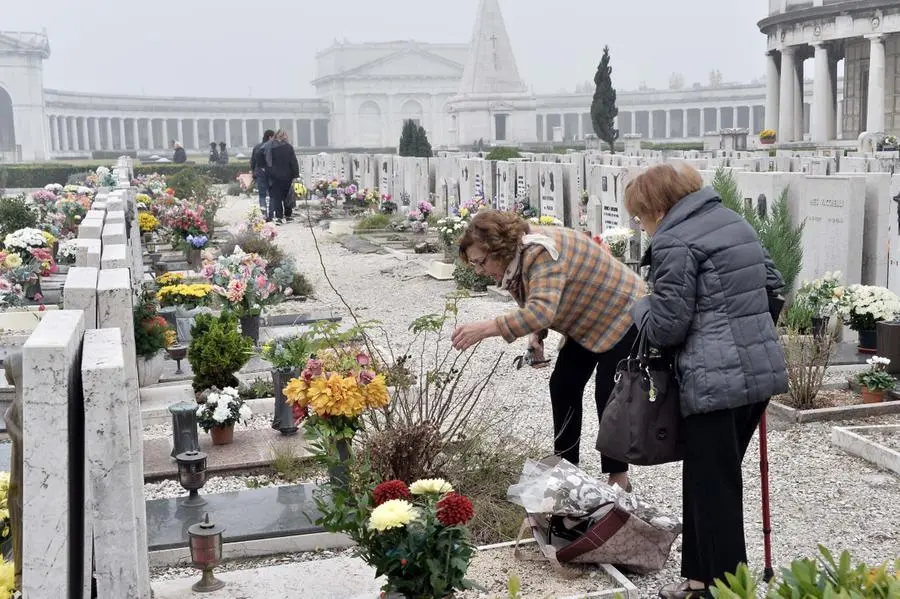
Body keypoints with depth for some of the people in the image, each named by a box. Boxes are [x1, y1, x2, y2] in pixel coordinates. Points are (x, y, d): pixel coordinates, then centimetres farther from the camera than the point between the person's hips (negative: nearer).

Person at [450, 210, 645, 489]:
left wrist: (486, 328, -55)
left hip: (623, 317, -9)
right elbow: (535, 307, 9)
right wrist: (537, 335, -11)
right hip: (588, 322, 9)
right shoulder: (514, 258, -5)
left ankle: (618, 478, 7)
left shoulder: (541, 252, -35)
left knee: (609, 394, -6)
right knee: (563, 386, 5)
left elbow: (542, 310, -49)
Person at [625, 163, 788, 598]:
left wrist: (640, 306, 7)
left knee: (713, 489, 2)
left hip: (716, 380, -9)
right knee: (711, 480, 18)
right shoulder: (733, 221, 15)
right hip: (762, 369, 9)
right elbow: (772, 284, 20)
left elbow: (665, 327, -12)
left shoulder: (675, 242, -11)